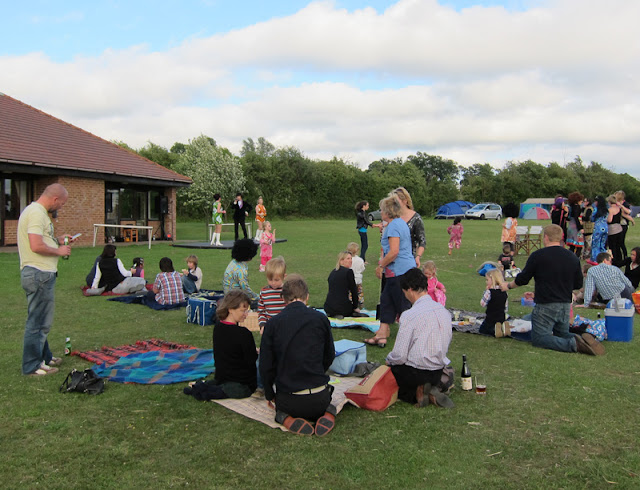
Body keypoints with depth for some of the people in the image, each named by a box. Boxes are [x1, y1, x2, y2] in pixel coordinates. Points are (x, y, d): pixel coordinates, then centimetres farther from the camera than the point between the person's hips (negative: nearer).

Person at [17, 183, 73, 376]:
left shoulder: (36, 211, 17)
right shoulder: (37, 213, -17)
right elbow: (37, 246, -26)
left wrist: (58, 239, 14)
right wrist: (59, 251, -12)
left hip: (41, 274, 11)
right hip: (39, 274, -11)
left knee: (41, 320, 20)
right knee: (37, 321, -2)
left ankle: (44, 357, 32)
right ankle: (32, 366, 6)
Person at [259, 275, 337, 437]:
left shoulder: (272, 324, -6)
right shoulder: (321, 319, -4)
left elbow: (265, 365, -2)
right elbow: (329, 357, 9)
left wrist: (269, 395, 14)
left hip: (287, 400, 0)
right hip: (318, 399, 0)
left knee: (282, 409, 34)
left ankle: (287, 418, -2)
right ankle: (328, 414, -1)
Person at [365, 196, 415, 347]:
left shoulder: (393, 226, -15)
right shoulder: (401, 223, 16)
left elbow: (394, 252, -23)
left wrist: (381, 266, -12)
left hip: (399, 271, -11)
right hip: (407, 268, 11)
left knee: (404, 305, 1)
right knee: (386, 300, 12)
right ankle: (382, 335, 14)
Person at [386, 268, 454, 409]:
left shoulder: (409, 315, -21)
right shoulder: (444, 311, 0)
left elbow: (400, 356, -19)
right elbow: (446, 345, 11)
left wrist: (389, 360, 3)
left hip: (414, 373, -7)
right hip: (438, 373, 7)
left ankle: (416, 394, -2)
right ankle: (431, 392, 4)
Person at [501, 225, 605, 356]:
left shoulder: (537, 256, -10)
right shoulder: (573, 258, 5)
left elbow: (522, 279, -4)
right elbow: (578, 284, 11)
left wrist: (508, 286, 15)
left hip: (546, 305, -6)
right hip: (566, 305, 6)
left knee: (539, 338, 0)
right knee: (562, 334, 23)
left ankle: (573, 344, -22)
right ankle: (583, 339, -9)